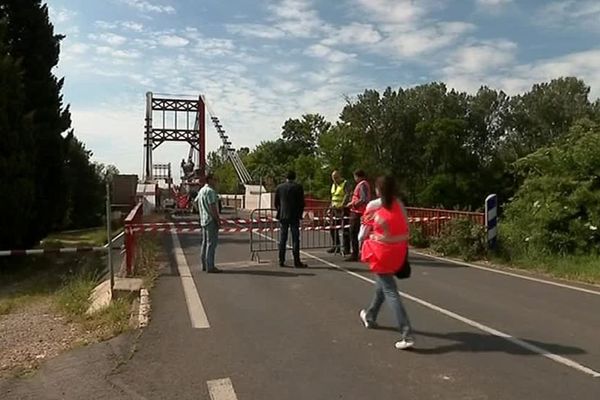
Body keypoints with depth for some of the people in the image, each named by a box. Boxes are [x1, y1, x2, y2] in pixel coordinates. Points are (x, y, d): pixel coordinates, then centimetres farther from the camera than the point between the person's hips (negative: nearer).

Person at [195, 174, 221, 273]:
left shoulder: (201, 191, 15)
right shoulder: (210, 191, -15)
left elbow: (196, 201, 27)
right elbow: (212, 206, -21)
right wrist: (218, 219, -17)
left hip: (203, 220, 10)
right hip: (211, 220, -10)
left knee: (205, 242, 13)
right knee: (211, 243, -8)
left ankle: (204, 265, 19)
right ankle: (210, 267, -8)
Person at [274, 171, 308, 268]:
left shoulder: (279, 187, 4)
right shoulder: (298, 187, -5)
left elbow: (276, 203, 8)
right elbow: (302, 203, -5)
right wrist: (300, 214, 7)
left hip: (282, 216, 3)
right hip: (294, 217, -3)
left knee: (282, 239, 8)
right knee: (295, 239, -1)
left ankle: (281, 261, 10)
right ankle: (296, 262, -1)